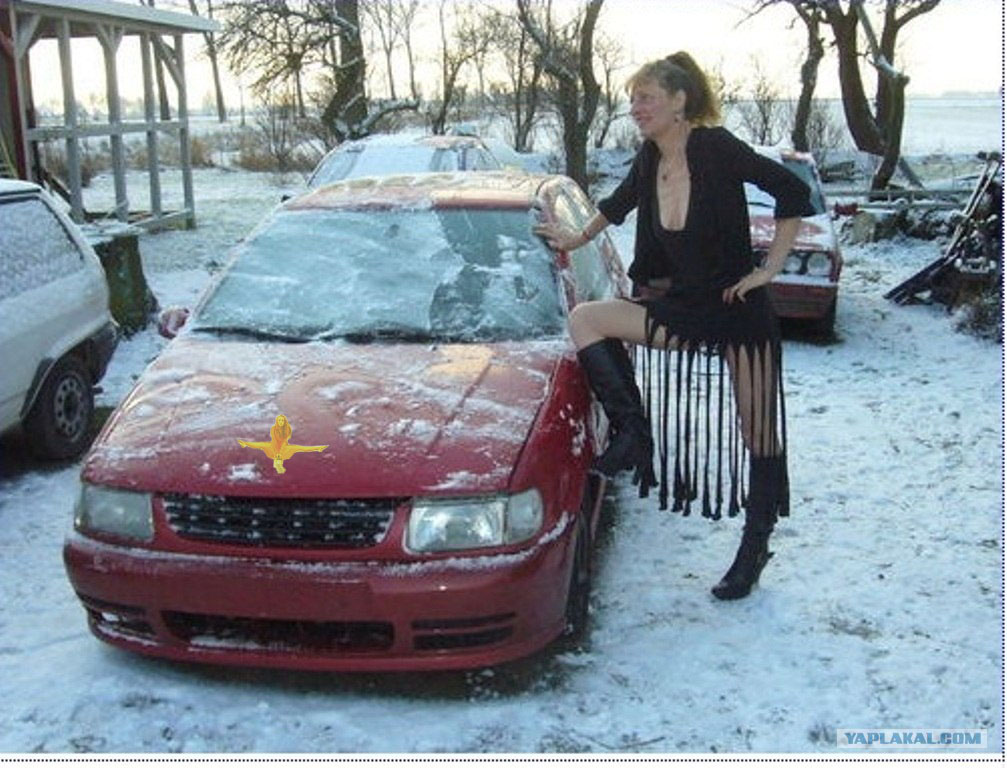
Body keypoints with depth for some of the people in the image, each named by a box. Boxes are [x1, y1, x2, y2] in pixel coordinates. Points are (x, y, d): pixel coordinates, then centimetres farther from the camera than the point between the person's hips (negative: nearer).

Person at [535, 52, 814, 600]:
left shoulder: (715, 148, -17)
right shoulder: (649, 162, 1)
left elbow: (793, 193, -15)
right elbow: (621, 202, 23)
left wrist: (769, 267, -15)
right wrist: (579, 240, 33)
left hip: (739, 312, -6)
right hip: (683, 307, 6)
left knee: (759, 437, 4)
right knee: (585, 318, -12)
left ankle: (755, 547, 22)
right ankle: (632, 432, -8)